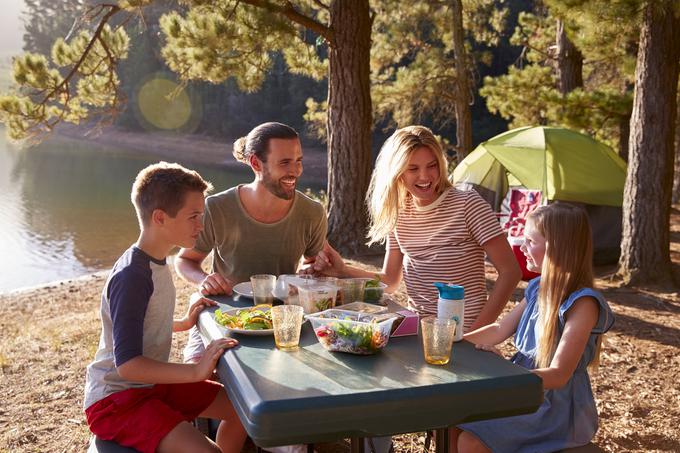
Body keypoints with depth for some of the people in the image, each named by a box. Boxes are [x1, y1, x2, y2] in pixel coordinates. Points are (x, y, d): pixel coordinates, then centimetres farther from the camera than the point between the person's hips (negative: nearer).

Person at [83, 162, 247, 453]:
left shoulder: (155, 263, 5)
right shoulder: (131, 277, -25)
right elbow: (127, 364, -29)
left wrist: (184, 323, 9)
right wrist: (196, 371, -34)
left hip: (153, 384, 10)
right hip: (116, 401, -10)